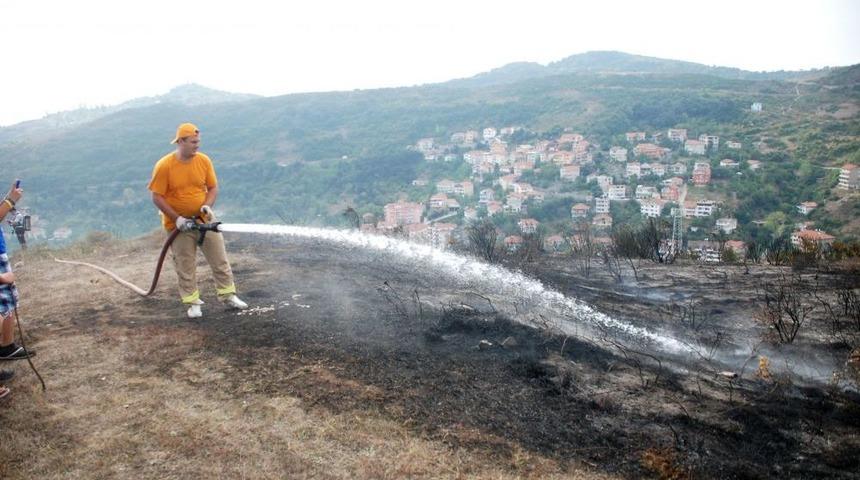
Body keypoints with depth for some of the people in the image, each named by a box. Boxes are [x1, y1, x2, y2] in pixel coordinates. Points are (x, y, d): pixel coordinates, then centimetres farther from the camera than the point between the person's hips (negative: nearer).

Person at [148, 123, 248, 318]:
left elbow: (213, 188, 2)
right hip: (178, 224, -3)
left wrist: (207, 206, -17)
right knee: (186, 267, 6)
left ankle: (228, 295, 20)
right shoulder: (164, 166, -16)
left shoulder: (204, 160, -6)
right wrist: (177, 218, -18)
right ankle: (193, 303, 18)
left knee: (220, 260, 7)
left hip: (204, 219, 3)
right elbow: (157, 197, -13)